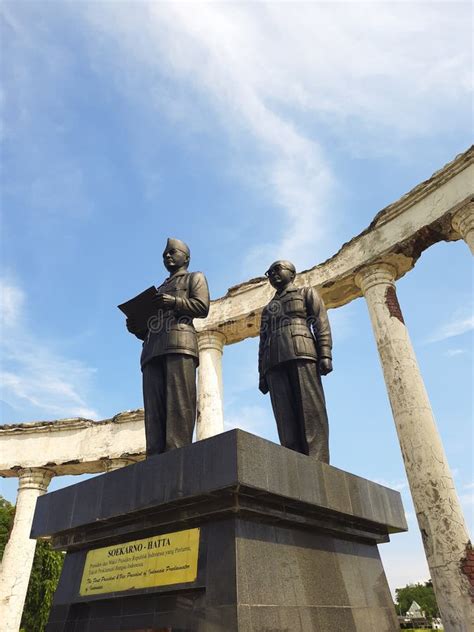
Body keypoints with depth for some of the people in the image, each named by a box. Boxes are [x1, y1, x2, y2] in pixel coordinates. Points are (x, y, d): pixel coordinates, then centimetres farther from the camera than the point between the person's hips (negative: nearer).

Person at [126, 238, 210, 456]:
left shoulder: (194, 277, 24)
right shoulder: (159, 289, 38)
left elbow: (202, 307, 4)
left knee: (178, 403, -18)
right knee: (154, 408, -10)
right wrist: (137, 329, 8)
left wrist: (174, 302, -9)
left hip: (180, 342, -5)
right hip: (153, 350, 5)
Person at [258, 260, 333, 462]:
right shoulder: (267, 309, 34)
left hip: (301, 353, -4)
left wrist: (325, 354, -10)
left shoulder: (306, 292, 22)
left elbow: (321, 323, 6)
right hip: (274, 362, 4)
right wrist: (262, 374, 11)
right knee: (285, 416, -10)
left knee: (310, 412, -15)